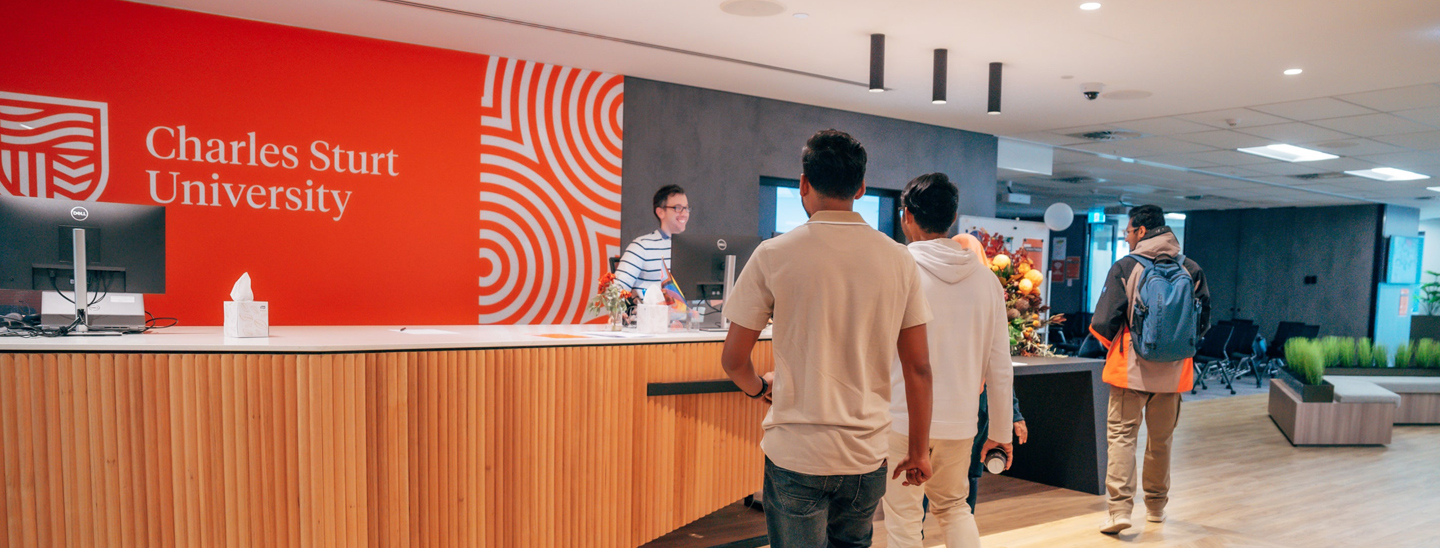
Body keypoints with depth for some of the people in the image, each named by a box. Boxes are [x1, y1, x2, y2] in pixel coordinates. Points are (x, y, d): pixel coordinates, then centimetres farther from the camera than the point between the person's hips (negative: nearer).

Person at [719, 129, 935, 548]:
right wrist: (919, 451, 11)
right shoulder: (899, 261, -1)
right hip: (868, 455, 4)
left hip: (797, 454, -3)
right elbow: (918, 366, 1)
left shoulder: (774, 255, -9)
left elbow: (733, 360, -4)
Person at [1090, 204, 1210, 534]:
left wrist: (1111, 343, 8)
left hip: (1130, 368, -4)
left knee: (1122, 435, 0)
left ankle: (1120, 509, -8)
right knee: (1161, 440, 17)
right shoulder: (1191, 270, 3)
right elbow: (1204, 320, 9)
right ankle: (1156, 507, 30)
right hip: (1173, 371, 4)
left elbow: (1104, 321, -12)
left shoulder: (1125, 267, -9)